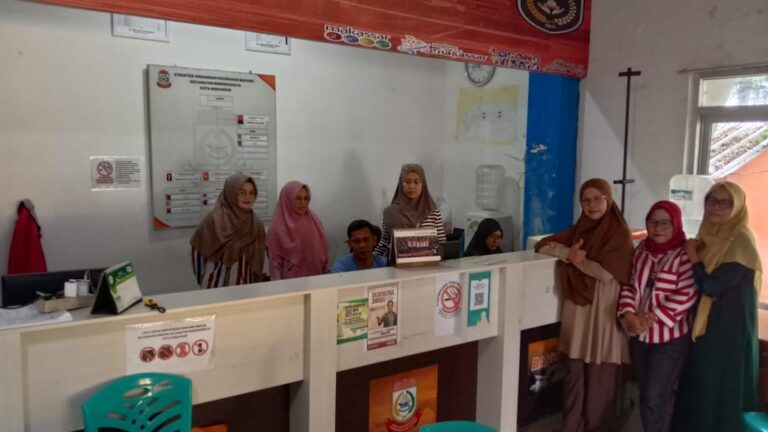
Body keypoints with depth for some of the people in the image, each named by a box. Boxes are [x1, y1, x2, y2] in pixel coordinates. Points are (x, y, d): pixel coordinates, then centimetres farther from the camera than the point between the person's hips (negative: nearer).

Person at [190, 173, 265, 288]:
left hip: (244, 287, 3)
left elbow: (257, 261, 8)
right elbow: (197, 251, -2)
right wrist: (204, 281, 2)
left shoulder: (256, 224, 1)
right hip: (217, 285, -3)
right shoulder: (214, 220, -10)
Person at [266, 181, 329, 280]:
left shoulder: (315, 221, 2)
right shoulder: (277, 227, -9)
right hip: (290, 280, -3)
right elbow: (274, 262, -8)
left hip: (316, 278, 3)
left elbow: (323, 253, 7)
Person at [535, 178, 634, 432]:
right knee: (574, 373, 10)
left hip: (604, 312, -5)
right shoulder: (578, 230, 10)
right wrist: (568, 253, -7)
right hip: (577, 310, 5)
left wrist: (578, 259, -6)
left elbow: (606, 273, -19)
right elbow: (542, 246, 10)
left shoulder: (620, 235, -8)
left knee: (600, 377, 5)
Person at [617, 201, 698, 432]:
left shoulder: (686, 254, -11)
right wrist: (628, 314, -10)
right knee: (646, 395, 16)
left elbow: (686, 296, -18)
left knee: (654, 398, -3)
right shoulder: (640, 251, 6)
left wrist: (653, 318, -20)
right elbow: (628, 285, 6)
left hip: (671, 338, -6)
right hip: (639, 335, 6)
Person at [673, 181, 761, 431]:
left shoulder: (740, 241, -16)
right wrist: (695, 256, 1)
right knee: (699, 388, 16)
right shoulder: (709, 237, 9)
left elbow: (712, 286, -22)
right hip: (705, 325, 8)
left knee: (721, 392, 3)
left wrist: (694, 258, -10)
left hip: (729, 329, -8)